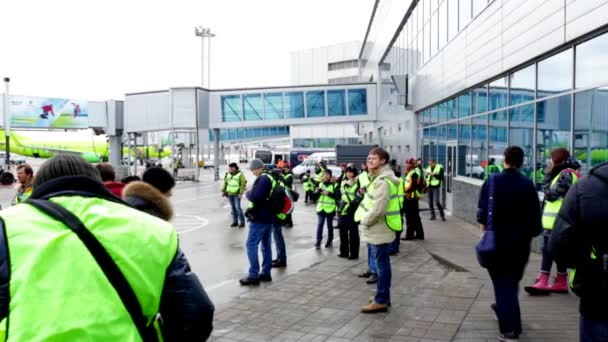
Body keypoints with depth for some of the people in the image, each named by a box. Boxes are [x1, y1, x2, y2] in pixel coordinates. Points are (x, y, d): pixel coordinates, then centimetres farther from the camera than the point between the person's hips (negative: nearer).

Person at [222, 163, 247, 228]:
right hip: (229, 194, 6)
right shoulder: (228, 174, 8)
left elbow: (243, 184, -13)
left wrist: (241, 193, -19)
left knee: (237, 207, -9)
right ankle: (235, 221, 18)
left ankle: (242, 222, 1)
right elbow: (225, 183, 16)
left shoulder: (240, 174, -11)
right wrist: (223, 191, 11)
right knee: (233, 208, 10)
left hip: (236, 194, -6)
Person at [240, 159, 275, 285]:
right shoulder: (270, 178, 14)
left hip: (259, 218, -10)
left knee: (251, 245, -6)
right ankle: (266, 273, 19)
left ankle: (253, 275, -6)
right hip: (269, 217, 10)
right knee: (266, 245, 13)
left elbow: (255, 197, -25)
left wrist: (248, 193, -6)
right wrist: (252, 193, 10)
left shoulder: (262, 179, -17)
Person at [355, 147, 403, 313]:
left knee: (382, 264, -3)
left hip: (380, 230, -10)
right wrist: (365, 219, 10)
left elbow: (378, 210, -27)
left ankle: (381, 301, 4)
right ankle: (383, 296, 28)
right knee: (382, 264, 17)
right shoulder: (379, 178, 14)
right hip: (378, 229, 10)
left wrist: (364, 221, -12)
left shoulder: (383, 181, -21)